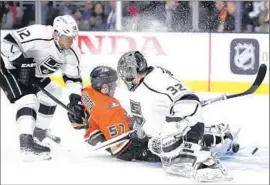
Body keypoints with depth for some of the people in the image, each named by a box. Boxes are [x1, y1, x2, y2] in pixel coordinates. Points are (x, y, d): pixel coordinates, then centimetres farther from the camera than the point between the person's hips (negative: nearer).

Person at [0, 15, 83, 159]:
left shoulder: (72, 53, -9)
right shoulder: (38, 36, -34)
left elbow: (73, 76, 1)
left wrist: (75, 95, -15)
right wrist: (22, 64, -33)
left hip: (34, 73, 9)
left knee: (52, 93, 15)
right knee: (28, 99, -23)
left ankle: (40, 131, 31)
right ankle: (26, 141, -32)